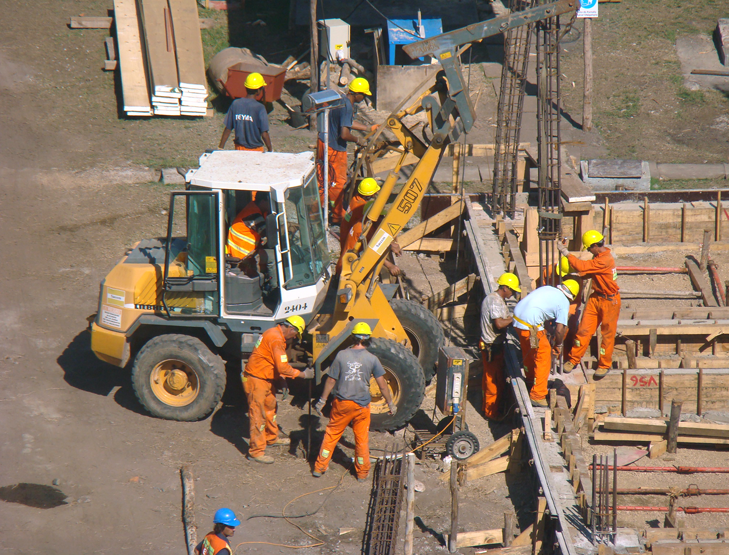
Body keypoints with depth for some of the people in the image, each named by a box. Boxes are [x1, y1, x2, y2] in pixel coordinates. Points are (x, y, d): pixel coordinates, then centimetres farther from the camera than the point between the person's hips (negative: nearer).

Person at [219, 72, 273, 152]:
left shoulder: (235, 104, -4)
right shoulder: (259, 108, -16)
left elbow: (227, 129, 0)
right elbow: (264, 133, -15)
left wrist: (220, 148, 9)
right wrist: (270, 150, -1)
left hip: (239, 148, 4)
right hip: (255, 150, -4)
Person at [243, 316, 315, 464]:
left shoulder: (274, 334, 11)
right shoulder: (276, 339, -23)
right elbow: (283, 367, -26)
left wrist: (281, 377, 15)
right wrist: (303, 374, -17)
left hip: (265, 380, 11)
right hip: (256, 381, -11)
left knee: (270, 407, 24)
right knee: (258, 415, -6)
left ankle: (272, 438, 43)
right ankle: (256, 452, -1)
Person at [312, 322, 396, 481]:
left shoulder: (341, 355, -7)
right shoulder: (372, 359, -8)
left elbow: (331, 381, -2)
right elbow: (382, 384, -4)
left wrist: (322, 401, 8)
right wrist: (390, 404, 7)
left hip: (342, 403, 1)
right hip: (362, 405, -1)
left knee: (331, 434, 14)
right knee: (362, 439, 12)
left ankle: (319, 468, 17)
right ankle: (362, 473, 20)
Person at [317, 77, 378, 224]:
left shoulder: (341, 100, 7)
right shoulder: (347, 107, -24)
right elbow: (344, 134, -29)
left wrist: (369, 128, 25)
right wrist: (358, 140, -11)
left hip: (322, 142, 9)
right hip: (335, 148, -9)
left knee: (321, 178, 17)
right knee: (338, 181, 4)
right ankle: (337, 215, 15)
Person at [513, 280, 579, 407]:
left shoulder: (547, 288, 19)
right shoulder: (564, 302, -1)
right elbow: (560, 329, -7)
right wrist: (558, 344, 13)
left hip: (516, 317, 8)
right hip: (530, 326, -8)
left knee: (528, 349, 30)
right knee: (543, 357, 5)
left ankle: (530, 377, 51)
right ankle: (537, 395, 7)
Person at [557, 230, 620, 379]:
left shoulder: (605, 260, -27)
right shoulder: (598, 255, 3)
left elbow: (582, 267, -29)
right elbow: (591, 272, 17)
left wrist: (566, 252, -23)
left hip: (609, 301, -8)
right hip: (596, 298, 8)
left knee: (607, 333, 6)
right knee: (584, 329, 5)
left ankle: (604, 365, 18)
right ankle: (573, 359, 13)